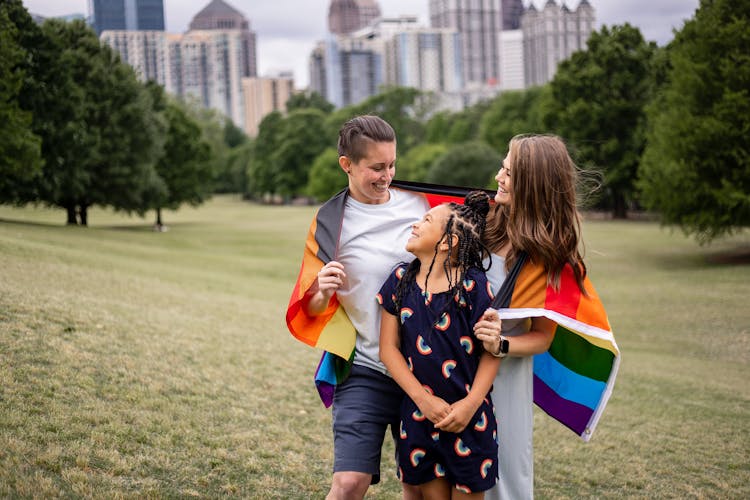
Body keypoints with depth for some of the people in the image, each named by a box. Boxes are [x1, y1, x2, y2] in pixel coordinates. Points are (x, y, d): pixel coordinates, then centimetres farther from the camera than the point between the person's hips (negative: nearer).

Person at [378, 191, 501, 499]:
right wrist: (423, 399, -9)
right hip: (418, 413, 3)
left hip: (468, 417, -3)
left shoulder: (472, 285, -11)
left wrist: (471, 403, -18)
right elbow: (389, 348, 0)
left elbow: (492, 351, -8)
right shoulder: (401, 280, 0)